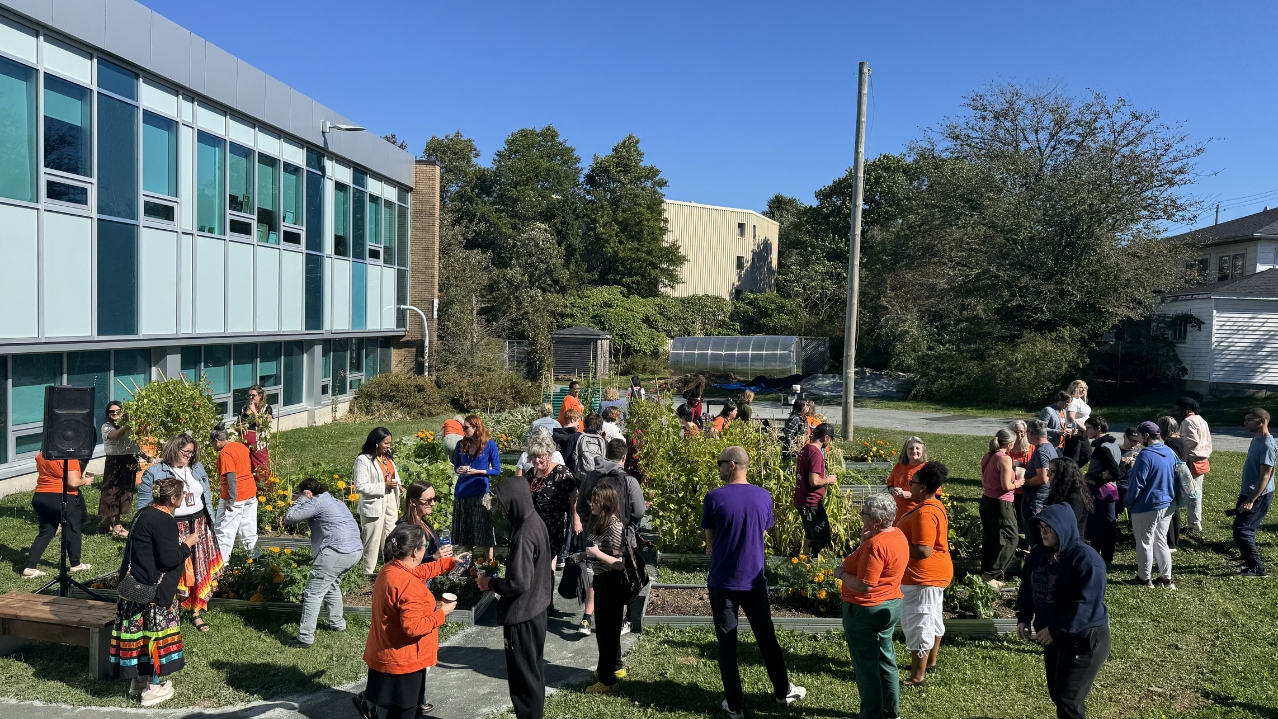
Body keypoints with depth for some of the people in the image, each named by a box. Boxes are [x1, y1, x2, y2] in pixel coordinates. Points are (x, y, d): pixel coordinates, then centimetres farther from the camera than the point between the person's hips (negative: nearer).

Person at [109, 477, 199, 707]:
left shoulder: (143, 513, 8)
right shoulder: (165, 521, -21)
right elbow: (168, 560, -22)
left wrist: (178, 543, 15)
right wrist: (187, 545, -7)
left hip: (134, 586, 9)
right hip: (153, 591, -9)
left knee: (140, 631, 17)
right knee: (156, 633, 3)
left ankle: (139, 680, 30)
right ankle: (153, 687, 12)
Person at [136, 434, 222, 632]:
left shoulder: (197, 469, 8)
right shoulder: (154, 473, -7)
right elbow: (143, 505, -6)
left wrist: (210, 523, 13)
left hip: (198, 526, 5)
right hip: (172, 529, -5)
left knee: (199, 571, 8)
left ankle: (196, 613, 19)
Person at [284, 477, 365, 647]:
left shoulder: (316, 502, -3)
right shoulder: (335, 501, 25)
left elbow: (289, 519, -5)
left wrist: (300, 500, 7)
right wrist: (303, 502, 25)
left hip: (336, 552, -9)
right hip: (356, 550, 9)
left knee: (313, 593, -3)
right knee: (332, 585, 30)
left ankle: (305, 638, -4)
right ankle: (338, 623, 39)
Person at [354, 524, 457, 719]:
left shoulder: (391, 568, 0)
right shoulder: (408, 584, -30)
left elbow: (419, 572, 19)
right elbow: (413, 627, -31)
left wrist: (450, 562, 19)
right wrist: (441, 614, -18)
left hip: (388, 654, 9)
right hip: (401, 660, -9)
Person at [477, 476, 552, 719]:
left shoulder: (524, 534, -26)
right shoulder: (535, 522, 3)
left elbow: (519, 582, -25)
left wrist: (490, 584, -11)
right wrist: (502, 563, 11)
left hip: (523, 615, -10)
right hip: (537, 608, 10)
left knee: (523, 675, 4)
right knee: (533, 669, 21)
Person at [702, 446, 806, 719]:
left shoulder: (714, 497, -14)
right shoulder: (764, 496, -2)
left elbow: (709, 544, -5)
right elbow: (762, 533, 10)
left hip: (722, 582, -3)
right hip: (754, 580, 4)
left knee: (727, 643, 9)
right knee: (766, 637, 20)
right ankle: (783, 691, 36)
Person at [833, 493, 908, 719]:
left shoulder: (875, 544, -27)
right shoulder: (898, 535, 3)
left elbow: (863, 585, -27)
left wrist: (841, 573, -12)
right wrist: (864, 541, -3)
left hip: (865, 611, -10)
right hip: (891, 606, 10)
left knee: (866, 666, 5)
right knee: (885, 659, 21)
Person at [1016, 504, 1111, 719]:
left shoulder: (1086, 559, -22)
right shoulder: (1039, 553, 3)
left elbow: (1087, 604, -26)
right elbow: (1027, 587, 12)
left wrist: (1057, 630, -25)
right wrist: (1023, 618, -1)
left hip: (1084, 640, -8)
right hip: (1053, 636, 8)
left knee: (1067, 700, -5)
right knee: (1056, 694, 17)